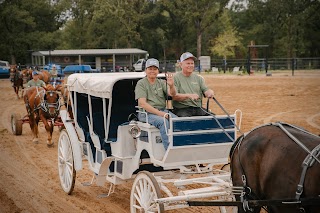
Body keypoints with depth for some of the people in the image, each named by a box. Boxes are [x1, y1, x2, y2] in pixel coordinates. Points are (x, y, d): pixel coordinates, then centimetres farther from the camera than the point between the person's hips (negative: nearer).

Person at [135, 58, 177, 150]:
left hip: (162, 111, 5)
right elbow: (142, 104, -9)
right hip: (146, 113, -5)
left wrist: (171, 86, -24)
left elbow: (172, 94, 1)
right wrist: (160, 113, -18)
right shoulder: (141, 83, 3)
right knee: (163, 122, -34)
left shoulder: (161, 82, 18)